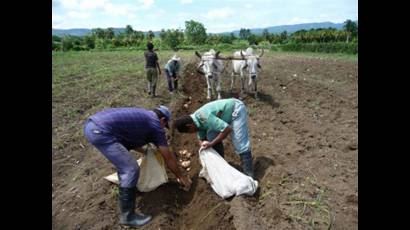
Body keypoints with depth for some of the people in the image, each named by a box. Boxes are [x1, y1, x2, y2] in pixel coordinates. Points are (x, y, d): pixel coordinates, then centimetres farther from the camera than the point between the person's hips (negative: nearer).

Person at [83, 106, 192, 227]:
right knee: (131, 170, -4)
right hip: (100, 132, -10)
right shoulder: (156, 125, 4)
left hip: (91, 124, 10)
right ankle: (127, 216, 9)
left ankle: (125, 184, 46)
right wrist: (181, 177, 20)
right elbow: (168, 158, 9)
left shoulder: (142, 115, 26)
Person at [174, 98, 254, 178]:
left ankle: (248, 175, 0)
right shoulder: (197, 120, -5)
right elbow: (201, 139, 9)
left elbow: (227, 129, -33)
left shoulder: (205, 118, -34)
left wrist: (211, 143, -26)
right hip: (225, 113, 9)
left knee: (240, 143, -14)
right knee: (211, 137, 1)